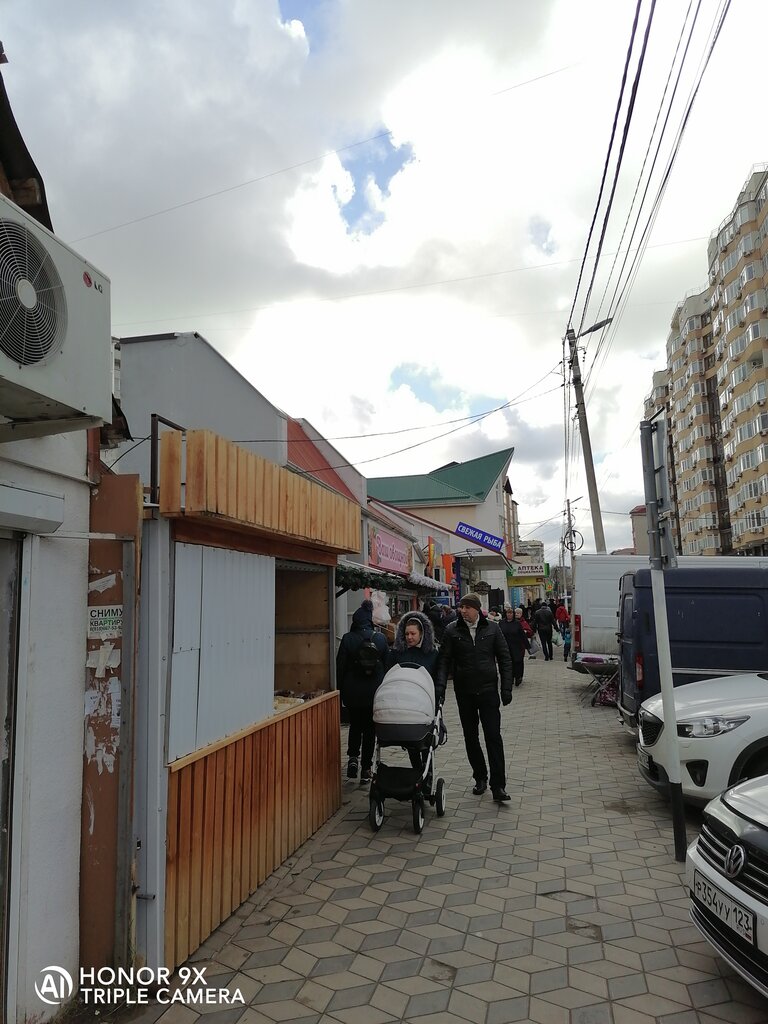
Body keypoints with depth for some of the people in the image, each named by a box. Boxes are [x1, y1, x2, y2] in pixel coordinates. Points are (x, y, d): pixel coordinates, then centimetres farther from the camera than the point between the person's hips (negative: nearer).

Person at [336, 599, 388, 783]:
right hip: (374, 693, 1)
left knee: (355, 725, 20)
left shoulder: (348, 639, -10)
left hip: (352, 693, -1)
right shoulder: (380, 639, -3)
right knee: (370, 728, 12)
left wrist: (340, 691, 4)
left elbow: (340, 666, -7)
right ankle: (366, 768, 13)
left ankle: (353, 757, 2)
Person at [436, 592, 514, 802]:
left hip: (488, 690, -1)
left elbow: (504, 658, 4)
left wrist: (507, 688, -2)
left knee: (493, 736, -5)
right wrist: (440, 686, -12)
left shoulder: (491, 628, -1)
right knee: (470, 737, 11)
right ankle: (480, 778, 27)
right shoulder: (452, 631, -2)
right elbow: (444, 660, -1)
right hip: (464, 692, 2)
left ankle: (498, 786, -1)